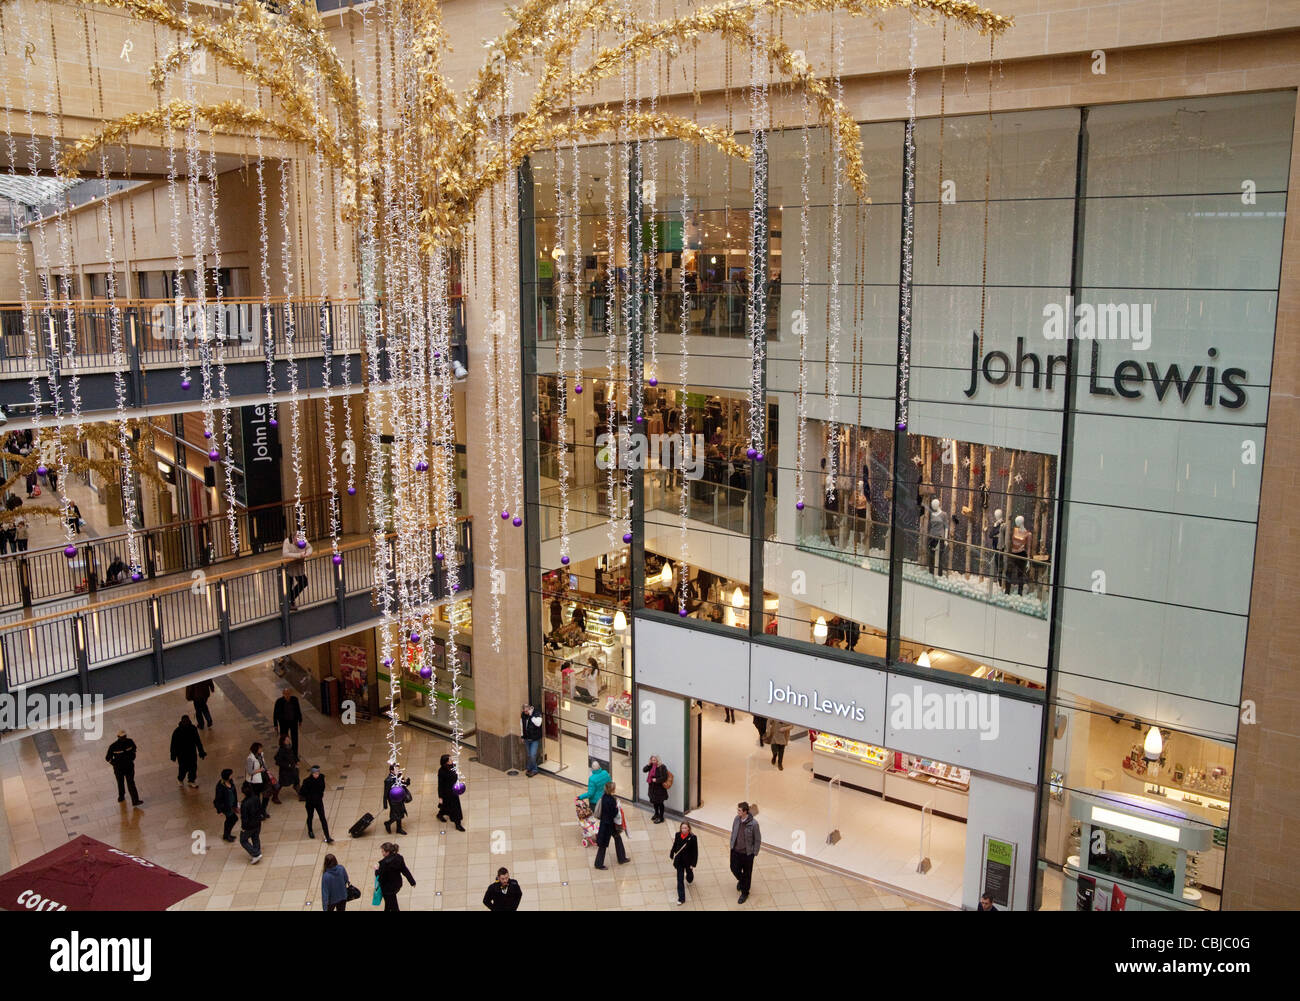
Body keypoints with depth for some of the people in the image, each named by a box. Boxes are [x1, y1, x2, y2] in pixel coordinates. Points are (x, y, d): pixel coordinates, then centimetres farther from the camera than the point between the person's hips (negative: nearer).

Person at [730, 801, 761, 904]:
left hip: (747, 853, -4)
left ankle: (744, 893, 35)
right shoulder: (736, 819, -10)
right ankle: (741, 880, 52)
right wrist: (732, 845, 11)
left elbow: (758, 840, -13)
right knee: (734, 869, 18)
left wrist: (754, 853, -9)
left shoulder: (753, 824, -24)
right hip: (735, 851, 4)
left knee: (747, 874, 13)